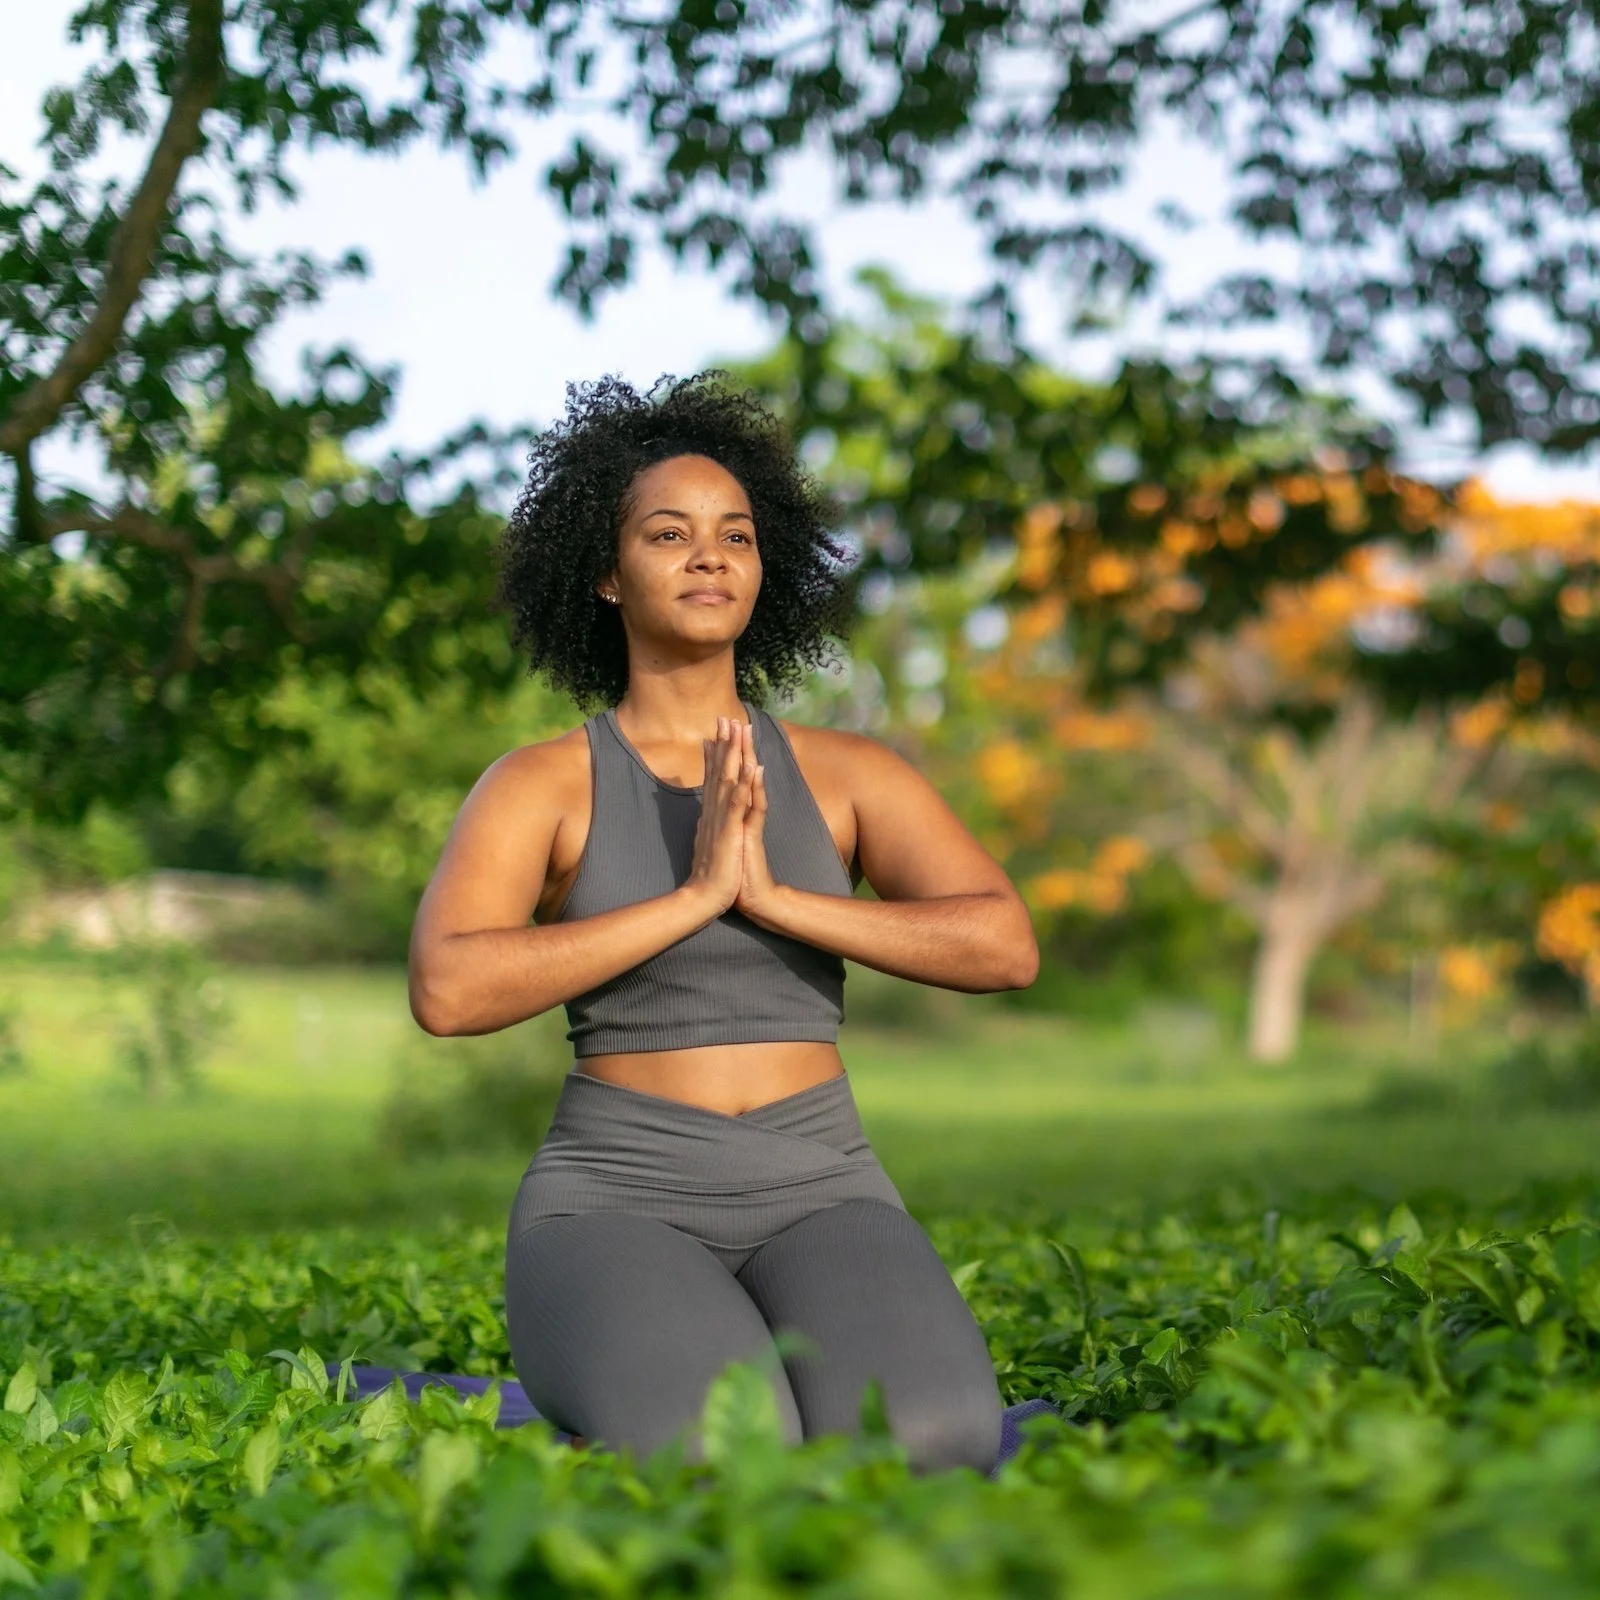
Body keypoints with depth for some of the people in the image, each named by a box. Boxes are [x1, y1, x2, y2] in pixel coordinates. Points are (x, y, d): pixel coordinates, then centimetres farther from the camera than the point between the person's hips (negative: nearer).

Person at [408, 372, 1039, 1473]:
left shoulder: (850, 774, 8)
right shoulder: (539, 786, 1)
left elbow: (1006, 947, -7)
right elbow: (448, 992, -17)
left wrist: (771, 894, -15)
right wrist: (694, 895, -18)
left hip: (818, 1204, 2)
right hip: (618, 1209, -1)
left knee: (916, 1453, -33)